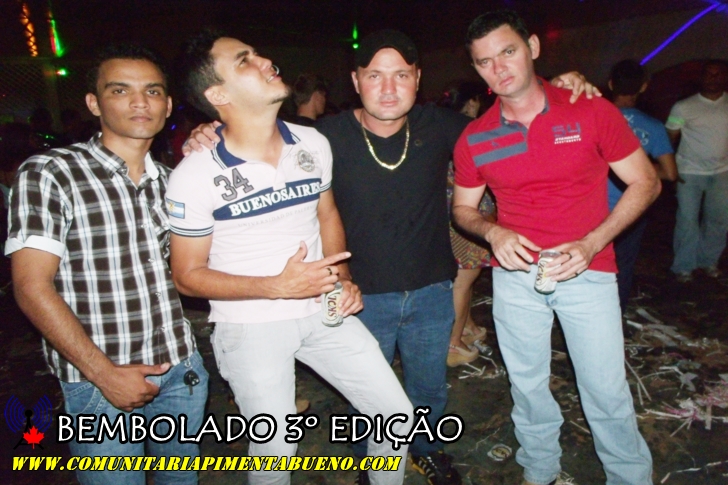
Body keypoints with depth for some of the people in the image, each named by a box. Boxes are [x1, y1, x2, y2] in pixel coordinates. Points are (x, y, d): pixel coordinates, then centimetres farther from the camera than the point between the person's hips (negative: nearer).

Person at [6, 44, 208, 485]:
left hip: (183, 370, 5)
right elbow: (32, 288, -12)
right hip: (99, 382, -5)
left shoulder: (170, 180, 6)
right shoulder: (47, 175, -10)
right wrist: (104, 373, -14)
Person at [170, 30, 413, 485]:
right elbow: (188, 275, -9)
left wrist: (344, 278, -4)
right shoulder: (196, 175, -15)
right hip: (250, 325, -4)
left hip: (322, 310, 4)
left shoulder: (313, 143, -2)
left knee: (398, 416, 8)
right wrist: (278, 286, -21)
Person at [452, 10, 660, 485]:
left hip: (587, 271, -2)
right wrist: (493, 232, -13)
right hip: (515, 273, 2)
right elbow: (463, 207, 10)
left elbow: (645, 182, -2)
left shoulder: (591, 111, -7)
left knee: (606, 388, 5)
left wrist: (592, 243, -15)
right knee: (527, 384, 14)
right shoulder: (474, 139, -1)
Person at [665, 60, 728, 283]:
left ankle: (708, 260, 28)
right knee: (687, 220, 0)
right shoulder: (684, 107, -5)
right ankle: (684, 266, 14)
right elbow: (669, 139, -3)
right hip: (690, 173, -3)